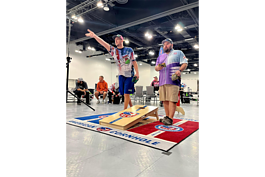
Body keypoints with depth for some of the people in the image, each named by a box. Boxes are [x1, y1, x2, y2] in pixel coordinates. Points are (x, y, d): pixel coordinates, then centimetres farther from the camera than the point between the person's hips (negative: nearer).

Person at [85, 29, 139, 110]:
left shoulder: (129, 50, 1)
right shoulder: (114, 50, 6)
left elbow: (134, 61, 1)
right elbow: (104, 44, -6)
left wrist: (137, 73, -7)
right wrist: (94, 36, -18)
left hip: (129, 75, -3)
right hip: (121, 75, 4)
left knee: (126, 94, -7)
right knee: (124, 94, 7)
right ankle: (131, 107, 26)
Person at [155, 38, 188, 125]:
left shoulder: (178, 53, 14)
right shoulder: (160, 56, 27)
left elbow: (185, 63, 4)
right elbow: (156, 67, 22)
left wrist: (179, 70, -16)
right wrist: (158, 67, -3)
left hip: (173, 81, -5)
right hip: (162, 81, 6)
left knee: (172, 100, -12)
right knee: (164, 100, 5)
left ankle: (170, 119, -11)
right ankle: (167, 116, 15)